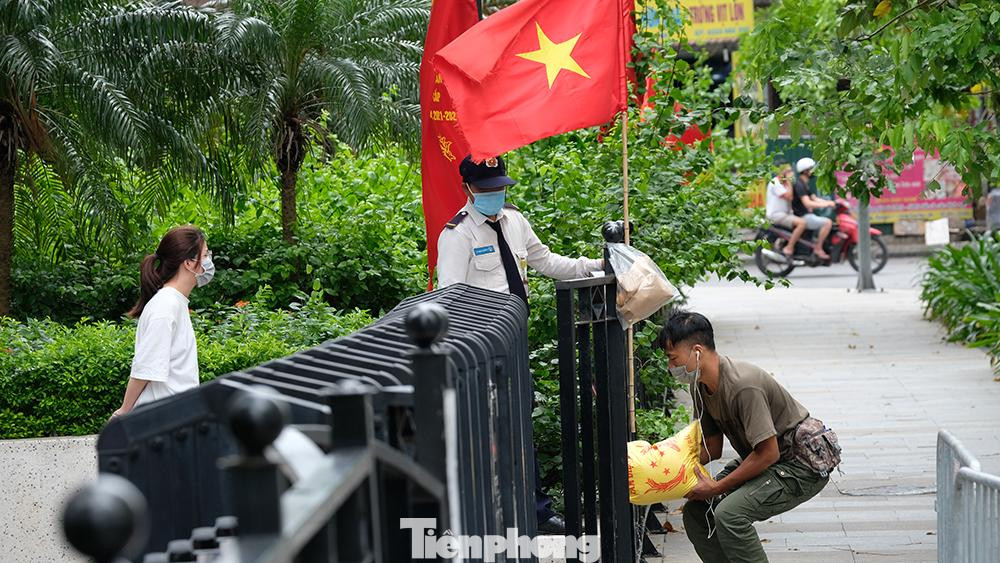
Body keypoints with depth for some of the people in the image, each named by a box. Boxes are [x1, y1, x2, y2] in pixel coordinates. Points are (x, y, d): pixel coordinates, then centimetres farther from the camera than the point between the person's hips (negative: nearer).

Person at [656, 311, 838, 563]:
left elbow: (768, 453, -28)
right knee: (695, 512, 1)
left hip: (803, 466, -9)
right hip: (759, 461, 9)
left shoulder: (743, 386, -31)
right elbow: (712, 448, 6)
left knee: (729, 513, -28)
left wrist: (717, 488, -23)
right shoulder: (699, 385, -2)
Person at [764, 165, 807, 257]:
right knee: (802, 222, -26)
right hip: (776, 214, -10)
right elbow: (788, 196, -20)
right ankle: (789, 249, -23)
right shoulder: (775, 182, -12)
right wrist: (789, 183, -14)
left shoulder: (784, 183, 19)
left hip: (785, 213, 10)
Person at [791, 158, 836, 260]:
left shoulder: (806, 184, 17)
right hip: (802, 217, -11)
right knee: (827, 222, -22)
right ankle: (818, 248, -17)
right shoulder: (799, 184, -17)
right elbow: (807, 203, -26)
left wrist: (831, 202, 4)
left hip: (808, 214, 11)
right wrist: (827, 204, -24)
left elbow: (814, 199, 18)